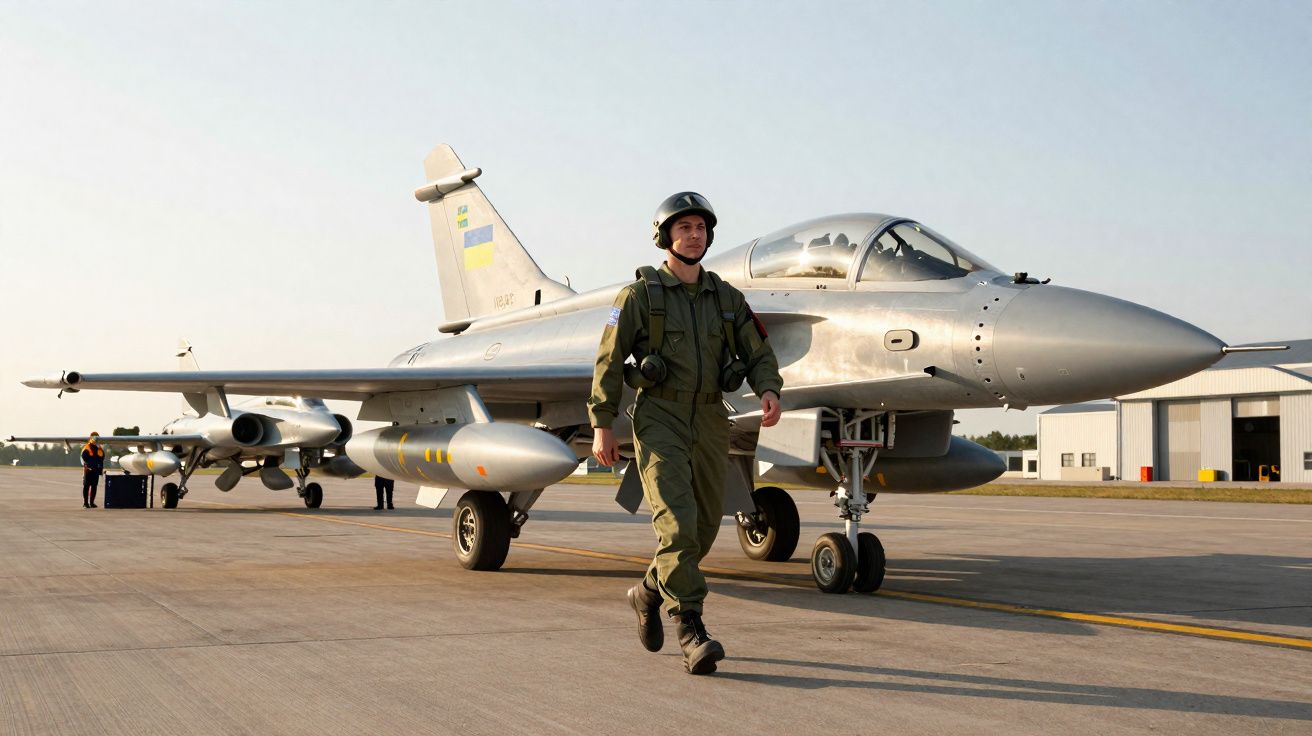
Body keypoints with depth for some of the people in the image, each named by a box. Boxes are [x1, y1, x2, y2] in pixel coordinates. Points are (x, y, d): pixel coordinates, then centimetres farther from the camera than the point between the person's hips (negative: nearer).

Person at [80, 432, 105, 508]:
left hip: (96, 470, 5)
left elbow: (102, 459, 18)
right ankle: (85, 503, 1)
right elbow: (84, 459, -10)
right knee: (86, 486, -1)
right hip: (88, 470, -5)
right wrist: (89, 466, -18)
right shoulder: (86, 448, -5)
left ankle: (92, 502, 12)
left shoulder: (100, 449, 14)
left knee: (94, 486, 6)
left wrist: (101, 468, 8)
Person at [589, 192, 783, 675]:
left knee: (704, 526, 8)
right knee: (677, 522, -18)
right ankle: (692, 634, -19)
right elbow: (609, 360, -1)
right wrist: (601, 425, -7)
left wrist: (769, 391, -12)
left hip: (709, 422, 5)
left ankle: (649, 593, 35)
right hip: (659, 419, -5)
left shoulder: (726, 298, 12)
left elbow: (757, 353, 10)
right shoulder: (640, 294, 0)